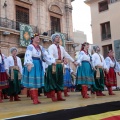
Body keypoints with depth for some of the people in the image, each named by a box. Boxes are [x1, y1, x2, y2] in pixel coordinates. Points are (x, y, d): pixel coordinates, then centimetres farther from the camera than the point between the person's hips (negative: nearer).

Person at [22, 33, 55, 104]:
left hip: (39, 65, 7)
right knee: (32, 82, -5)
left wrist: (53, 61, 2)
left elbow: (46, 55, 10)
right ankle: (34, 99, -3)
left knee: (37, 82, 8)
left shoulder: (41, 47, 13)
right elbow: (28, 56, -20)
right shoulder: (30, 46, -6)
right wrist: (29, 64, -35)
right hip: (32, 65, -7)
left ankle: (36, 99, 14)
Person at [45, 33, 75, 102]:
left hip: (60, 65, 7)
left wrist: (73, 61, 17)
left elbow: (67, 55, 20)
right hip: (53, 64, -7)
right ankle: (53, 97, 1)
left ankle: (59, 97, 15)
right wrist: (54, 64, -35)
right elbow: (50, 56, -20)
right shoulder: (51, 47, -5)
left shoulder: (61, 47, 17)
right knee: (53, 81, -4)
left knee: (60, 81, 8)